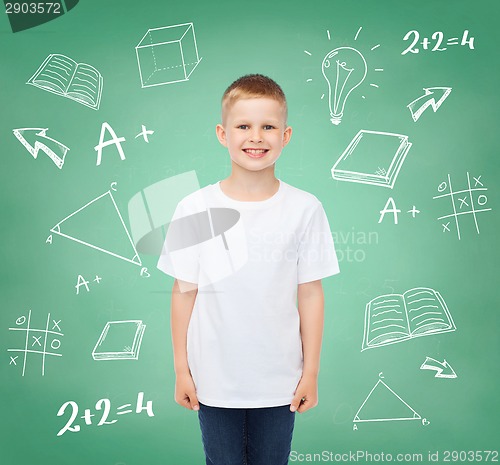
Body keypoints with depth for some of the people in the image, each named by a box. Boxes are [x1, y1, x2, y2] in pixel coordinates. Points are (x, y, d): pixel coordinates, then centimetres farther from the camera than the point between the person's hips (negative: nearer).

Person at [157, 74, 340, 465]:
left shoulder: (305, 209, -8)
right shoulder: (195, 209, -8)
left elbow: (310, 294, -3)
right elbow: (184, 293, -2)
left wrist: (311, 372, 0)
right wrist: (181, 370, 2)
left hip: (279, 381, 0)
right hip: (214, 381, 0)